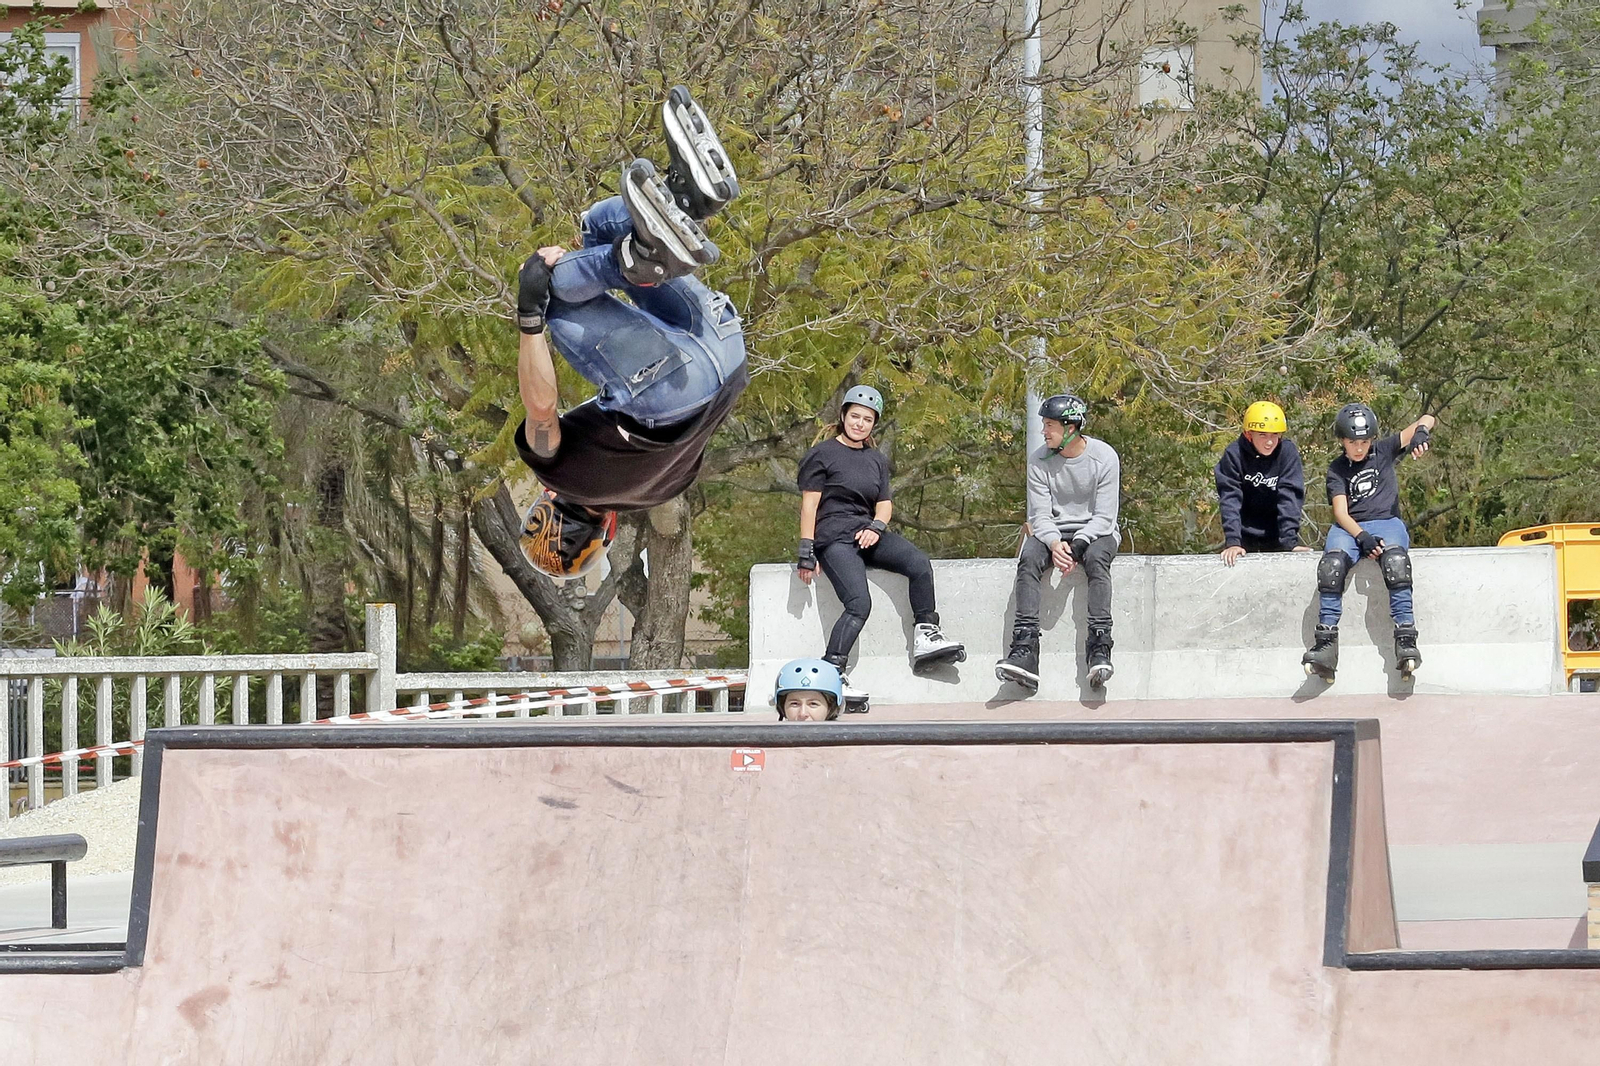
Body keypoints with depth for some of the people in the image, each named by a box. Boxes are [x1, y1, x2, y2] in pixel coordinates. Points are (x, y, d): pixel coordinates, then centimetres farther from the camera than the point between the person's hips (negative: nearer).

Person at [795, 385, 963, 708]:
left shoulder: (877, 460, 22)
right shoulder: (823, 454, 3)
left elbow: (884, 503, 19)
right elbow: (809, 503, -2)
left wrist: (876, 527, -5)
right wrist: (806, 552, -9)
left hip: (868, 533, 6)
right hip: (834, 537, -6)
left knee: (919, 562, -23)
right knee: (859, 603, -27)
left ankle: (926, 636, -14)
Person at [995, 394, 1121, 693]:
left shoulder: (1104, 457, -8)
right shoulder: (1040, 461, -1)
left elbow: (1105, 516, -10)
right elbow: (1039, 514, -4)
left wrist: (1077, 546, -25)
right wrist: (1055, 544, -25)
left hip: (1095, 532, -2)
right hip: (1052, 532, 2)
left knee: (1096, 557, -36)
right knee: (1029, 558, -29)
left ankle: (1099, 649, -45)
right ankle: (1024, 651, -41)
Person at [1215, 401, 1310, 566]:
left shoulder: (1288, 452, -14)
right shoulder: (1233, 454, -15)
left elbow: (1289, 497, -17)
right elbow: (1230, 499, -19)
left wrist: (1290, 541, -24)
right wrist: (1232, 542, -28)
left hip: (1276, 536, 0)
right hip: (1244, 535, 0)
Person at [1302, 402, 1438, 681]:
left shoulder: (1384, 452, 13)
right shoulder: (1337, 470, 12)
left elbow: (1428, 420, 8)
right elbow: (1340, 512, -1)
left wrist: (1421, 432, -18)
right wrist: (1362, 537, -20)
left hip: (1387, 523, -1)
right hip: (1350, 528, 1)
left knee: (1395, 559, -36)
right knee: (1332, 562, -33)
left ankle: (1405, 638, -39)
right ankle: (1326, 642, -35)